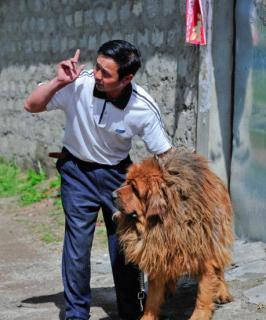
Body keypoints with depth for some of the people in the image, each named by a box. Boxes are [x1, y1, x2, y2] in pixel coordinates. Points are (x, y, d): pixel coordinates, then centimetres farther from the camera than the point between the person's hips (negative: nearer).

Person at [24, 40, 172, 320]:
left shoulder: (144, 108, -21)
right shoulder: (78, 84, -23)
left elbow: (165, 155, -11)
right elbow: (32, 106, -13)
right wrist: (58, 82, -28)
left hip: (118, 173, 1)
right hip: (77, 171, 0)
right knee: (77, 242, -5)